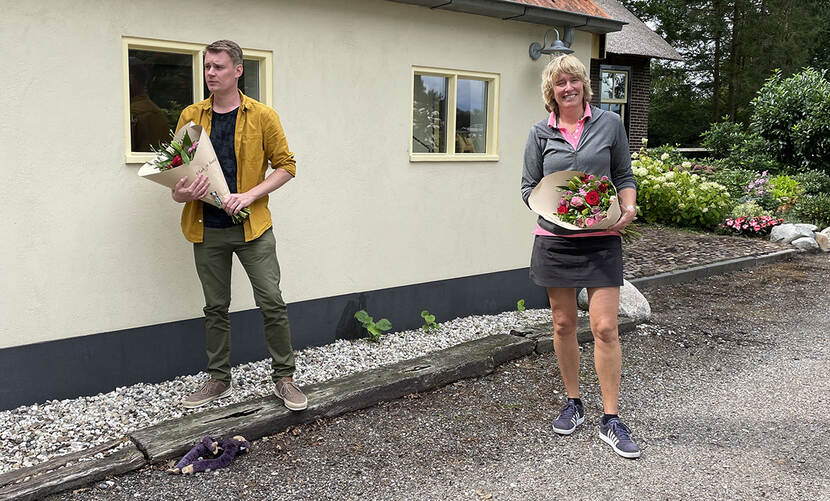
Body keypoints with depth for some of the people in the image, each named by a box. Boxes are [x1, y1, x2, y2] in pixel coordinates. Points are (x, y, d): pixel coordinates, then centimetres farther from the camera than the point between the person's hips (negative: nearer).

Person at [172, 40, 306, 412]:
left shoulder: (262, 116, -2)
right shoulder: (191, 116, 7)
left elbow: (286, 165, -1)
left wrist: (249, 195, -13)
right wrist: (181, 193, -10)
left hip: (251, 227, -3)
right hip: (207, 229, 3)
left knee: (272, 303, -2)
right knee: (215, 308, 12)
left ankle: (284, 378, 13)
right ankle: (219, 380, 26)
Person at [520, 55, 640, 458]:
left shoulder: (609, 124, 6)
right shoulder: (541, 134, 6)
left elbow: (625, 177, 10)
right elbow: (528, 186, 7)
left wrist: (628, 208, -9)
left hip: (601, 239, -1)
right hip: (555, 239, 1)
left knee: (605, 328, -5)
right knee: (563, 324, 9)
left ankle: (611, 420, 6)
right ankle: (573, 402, 27)